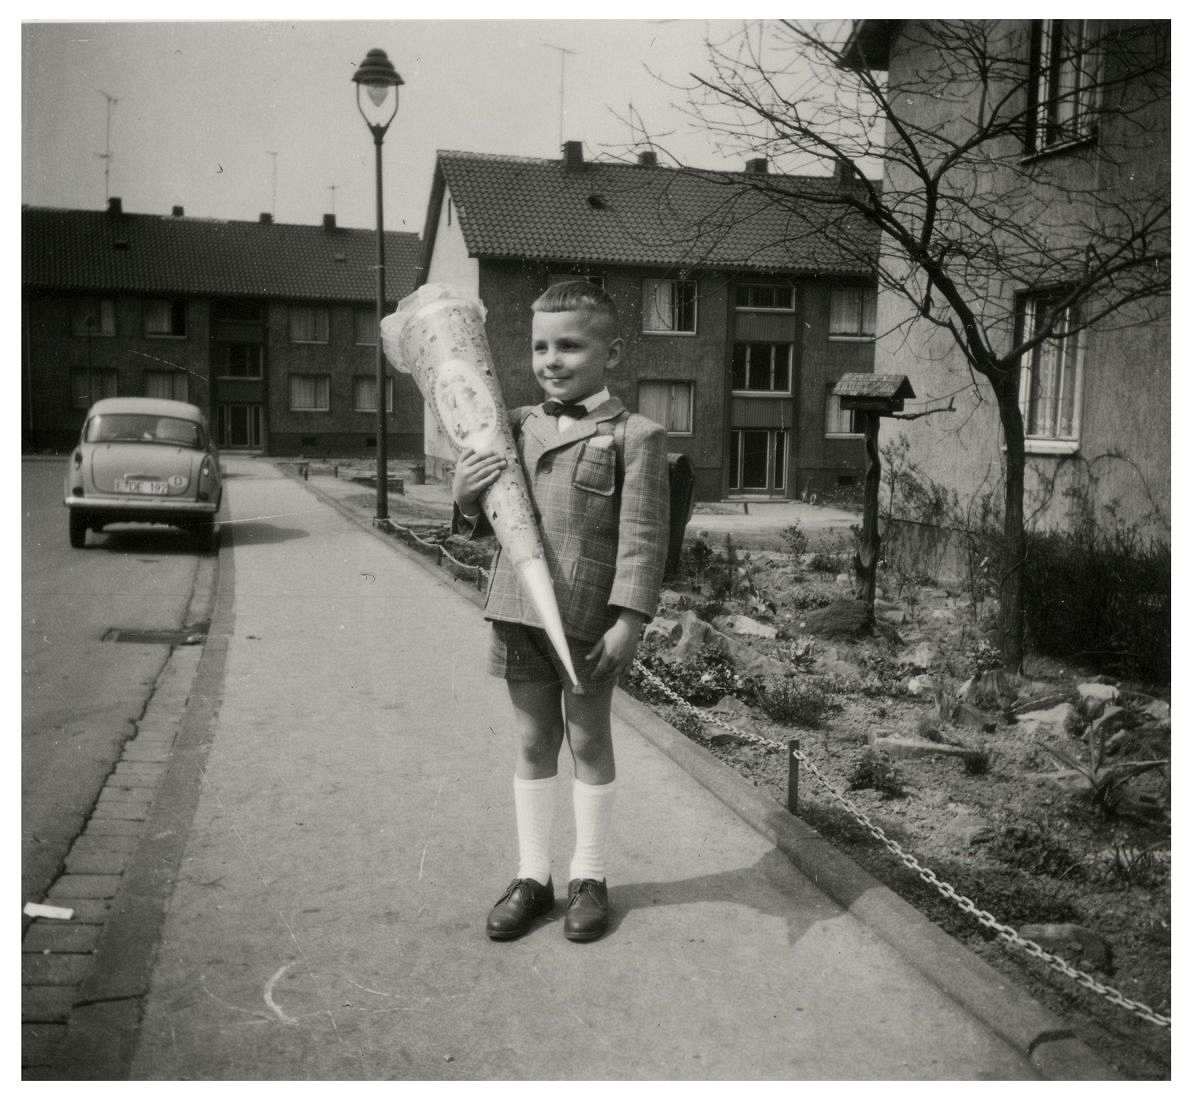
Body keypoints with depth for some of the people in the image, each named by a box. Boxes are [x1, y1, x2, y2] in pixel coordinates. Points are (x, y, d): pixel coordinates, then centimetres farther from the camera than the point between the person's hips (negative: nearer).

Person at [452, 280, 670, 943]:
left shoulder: (634, 435, -7)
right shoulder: (518, 425, 9)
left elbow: (642, 536, -11)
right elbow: (489, 522, 16)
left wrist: (628, 620, -17)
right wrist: (465, 498, -6)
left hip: (588, 620, -4)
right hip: (518, 613, 5)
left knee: (588, 742, 11)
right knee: (532, 743, 14)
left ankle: (589, 876, 27)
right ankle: (532, 876, 28)